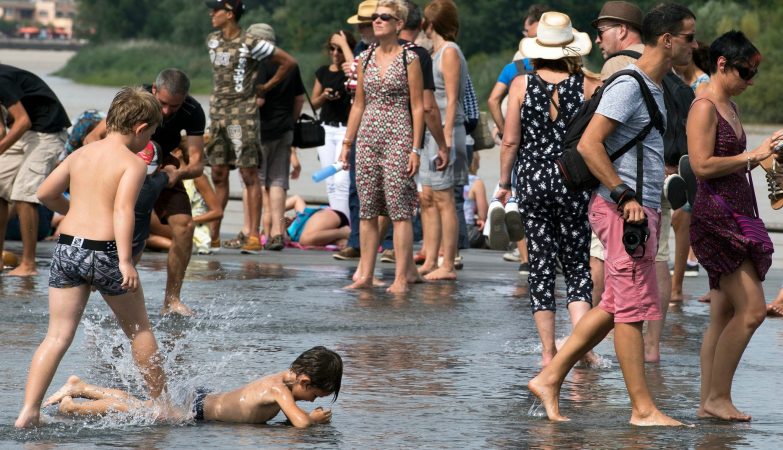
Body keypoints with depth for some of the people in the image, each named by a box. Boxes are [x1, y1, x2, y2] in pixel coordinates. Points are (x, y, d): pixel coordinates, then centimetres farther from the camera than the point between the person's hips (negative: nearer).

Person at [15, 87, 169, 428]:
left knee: (58, 336, 4)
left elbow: (45, 193, 18)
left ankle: (29, 410, -9)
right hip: (104, 251, -5)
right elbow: (123, 210, -20)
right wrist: (125, 261, -28)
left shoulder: (80, 154, 12)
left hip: (67, 247, 5)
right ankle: (160, 402, 26)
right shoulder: (133, 163, -6)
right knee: (139, 328, 15)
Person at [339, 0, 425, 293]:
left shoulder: (409, 59, -3)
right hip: (367, 137, 5)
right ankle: (365, 275, 10)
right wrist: (347, 143, 12)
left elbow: (417, 106, -4)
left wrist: (415, 149, -9)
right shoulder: (365, 58, 11)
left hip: (398, 138, -5)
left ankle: (402, 277, -4)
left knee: (399, 209, -7)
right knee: (367, 210, 6)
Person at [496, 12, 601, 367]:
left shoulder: (521, 85, -2)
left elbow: (510, 141, -1)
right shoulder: (589, 86, -4)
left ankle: (548, 351, 7)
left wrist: (504, 182, 10)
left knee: (541, 267, 7)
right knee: (578, 265, 8)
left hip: (533, 179, 0)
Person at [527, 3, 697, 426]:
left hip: (641, 209, 10)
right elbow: (589, 143, -20)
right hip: (624, 211, -10)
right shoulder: (628, 86, -13)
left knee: (614, 307, 12)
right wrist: (625, 196, -21)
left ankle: (549, 378, 15)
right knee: (633, 308, -6)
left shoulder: (655, 88, 18)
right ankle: (643, 408, -3)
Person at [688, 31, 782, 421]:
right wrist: (751, 156, -17)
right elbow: (702, 165, -21)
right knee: (752, 308, -12)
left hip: (735, 217, 10)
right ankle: (718, 397, -6)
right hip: (715, 216, -10)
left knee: (723, 315, 9)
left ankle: (709, 401, 12)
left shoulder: (729, 106, 17)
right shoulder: (704, 107, -12)